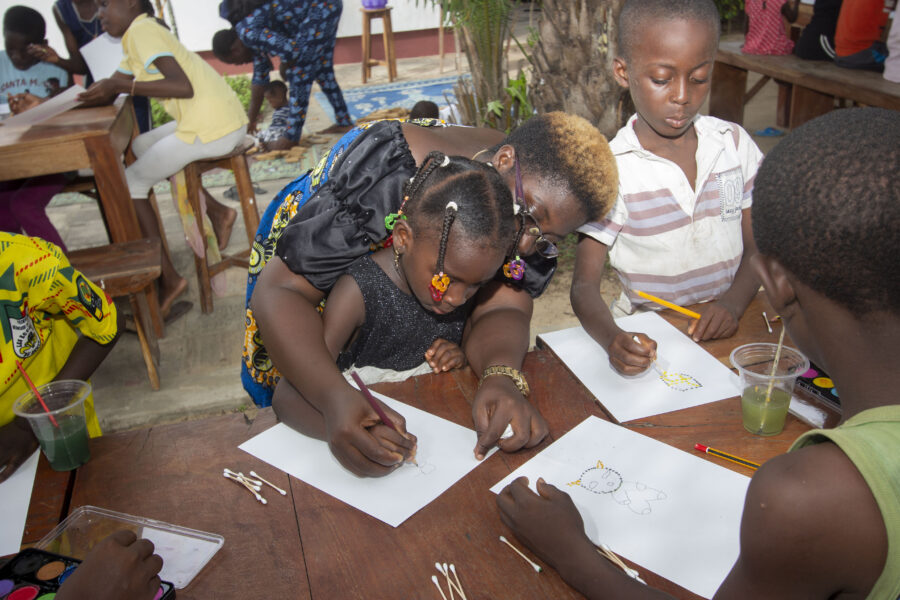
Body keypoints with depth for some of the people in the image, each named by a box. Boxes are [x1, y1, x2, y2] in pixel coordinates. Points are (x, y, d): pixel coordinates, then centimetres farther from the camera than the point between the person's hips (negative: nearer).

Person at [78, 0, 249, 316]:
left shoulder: (142, 29, -7)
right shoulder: (138, 37, 23)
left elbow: (183, 86, -22)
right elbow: (106, 94, 18)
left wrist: (122, 85, -17)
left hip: (212, 129, -9)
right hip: (228, 121, 9)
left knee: (130, 183, 2)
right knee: (141, 145, 24)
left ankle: (168, 279, 2)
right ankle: (216, 210, 18)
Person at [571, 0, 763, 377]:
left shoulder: (734, 144, 2)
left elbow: (757, 247, 8)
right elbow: (585, 285, -13)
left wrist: (733, 301, -13)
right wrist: (611, 338, -34)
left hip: (723, 328, 2)